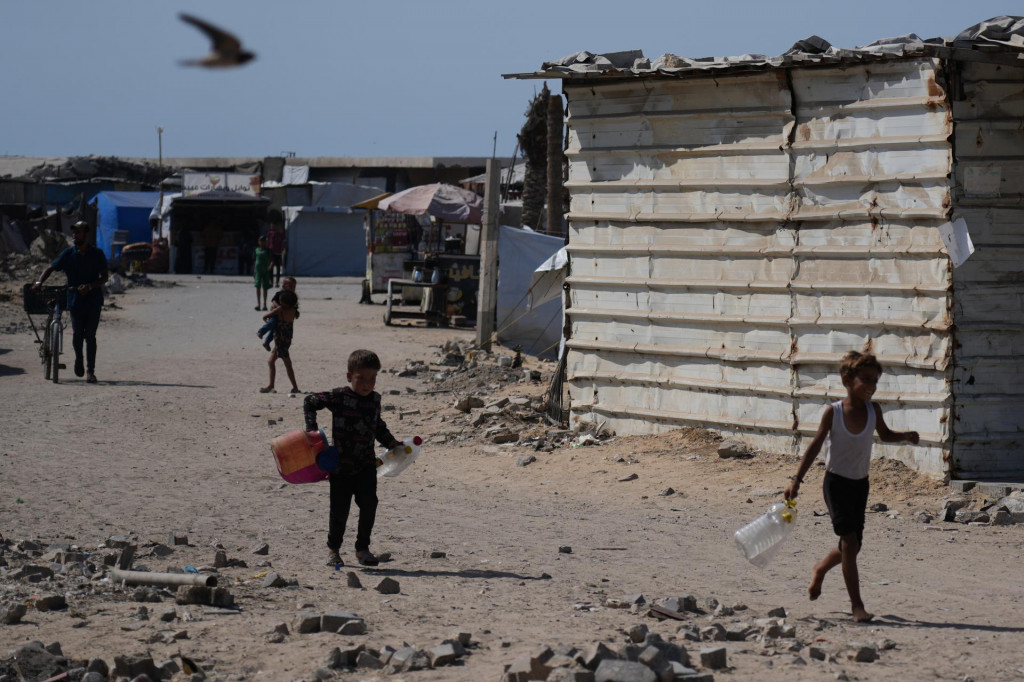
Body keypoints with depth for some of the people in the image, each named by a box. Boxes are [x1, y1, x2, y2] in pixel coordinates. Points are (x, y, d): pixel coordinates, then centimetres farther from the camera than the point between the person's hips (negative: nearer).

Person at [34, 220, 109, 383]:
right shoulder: (68, 254, 2)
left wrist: (90, 286, -19)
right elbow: (51, 268, 6)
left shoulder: (97, 254, -1)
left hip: (93, 300, -1)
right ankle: (78, 359, 29)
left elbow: (104, 277, -2)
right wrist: (39, 281, -11)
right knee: (77, 333, 1)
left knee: (90, 335, -4)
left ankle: (90, 371, 1)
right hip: (75, 300, 1)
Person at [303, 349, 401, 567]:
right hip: (341, 465, -4)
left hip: (366, 463, 4)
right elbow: (310, 402, -5)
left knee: (369, 504, -8)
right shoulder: (339, 397, -11)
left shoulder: (375, 399, 6)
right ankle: (333, 549, 22)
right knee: (340, 509, 1)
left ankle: (362, 548, 6)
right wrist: (312, 429, -15)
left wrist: (391, 443, 14)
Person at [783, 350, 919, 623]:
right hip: (836, 482, -5)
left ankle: (820, 569, 42)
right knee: (849, 542, -13)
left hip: (860, 483, 5)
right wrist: (796, 480, -9)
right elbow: (816, 445, -7)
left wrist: (906, 436, -6)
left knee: (853, 545, 10)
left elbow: (884, 434, 15)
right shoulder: (833, 412, -14)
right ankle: (857, 605, -9)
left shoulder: (873, 410, -4)